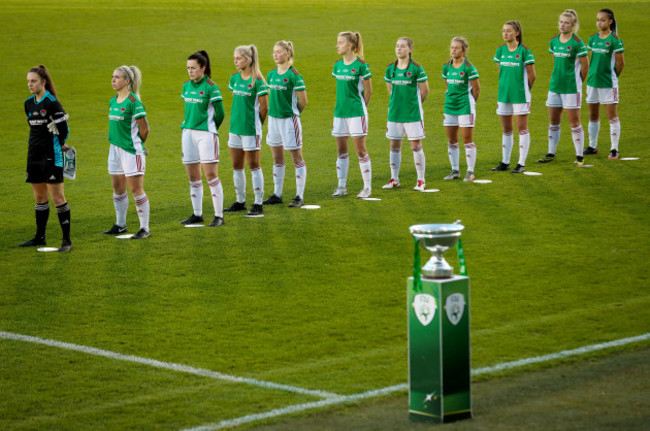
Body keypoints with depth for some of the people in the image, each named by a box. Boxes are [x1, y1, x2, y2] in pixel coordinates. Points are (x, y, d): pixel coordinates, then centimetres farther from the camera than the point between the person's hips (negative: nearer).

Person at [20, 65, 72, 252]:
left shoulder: (52, 103, -14)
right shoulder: (29, 103, 9)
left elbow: (63, 129, -10)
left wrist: (59, 145, 3)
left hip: (51, 156, -8)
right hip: (34, 155, 8)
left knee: (57, 198, -7)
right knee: (39, 198, 14)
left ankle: (67, 240, -4)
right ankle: (40, 237, 23)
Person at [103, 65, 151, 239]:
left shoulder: (133, 101, -15)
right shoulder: (113, 101, 9)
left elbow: (144, 128, -12)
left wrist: (137, 143, 2)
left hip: (131, 150, -8)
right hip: (115, 148, 8)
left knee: (136, 189, -4)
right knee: (117, 188, 14)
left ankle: (144, 228, 2)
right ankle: (120, 225, 26)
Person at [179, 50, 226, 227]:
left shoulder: (210, 87, -9)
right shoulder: (187, 86, 10)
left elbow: (220, 114, -4)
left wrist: (209, 129, 6)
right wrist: (187, 124, 15)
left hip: (206, 133, -6)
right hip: (188, 133, 7)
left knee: (211, 175, -7)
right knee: (193, 177, 8)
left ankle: (219, 216, -3)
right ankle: (197, 214, 17)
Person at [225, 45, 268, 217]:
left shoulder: (257, 81, -12)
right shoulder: (234, 78, 7)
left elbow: (264, 107, -8)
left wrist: (256, 124, 0)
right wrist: (238, 119, 13)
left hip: (251, 129, -7)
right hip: (235, 127, 7)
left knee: (254, 166, -2)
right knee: (236, 166, 12)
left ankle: (258, 204, 3)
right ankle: (240, 201, 23)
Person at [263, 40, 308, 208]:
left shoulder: (294, 75, -13)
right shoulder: (271, 74, 7)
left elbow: (303, 101, -10)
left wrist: (293, 112, 2)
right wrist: (272, 110, 10)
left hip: (289, 119, -7)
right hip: (273, 118, 7)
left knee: (297, 158, 1)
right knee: (277, 159, 13)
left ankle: (299, 196, 5)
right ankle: (277, 195, 21)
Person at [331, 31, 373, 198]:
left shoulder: (361, 65, -10)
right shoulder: (337, 65, 8)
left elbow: (368, 90, -4)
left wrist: (361, 107, 2)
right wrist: (342, 104, 12)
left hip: (356, 112, -6)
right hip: (340, 112, 6)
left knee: (361, 150, -2)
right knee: (341, 151, 9)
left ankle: (367, 187, 6)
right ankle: (342, 186, 17)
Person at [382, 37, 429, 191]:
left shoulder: (416, 68, -9)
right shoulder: (390, 68, 4)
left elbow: (424, 90, -2)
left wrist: (414, 103, 8)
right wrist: (397, 99, 13)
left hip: (413, 113, -4)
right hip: (394, 112, 4)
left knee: (416, 146, 0)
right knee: (394, 145, 8)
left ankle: (421, 180, 7)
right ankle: (394, 179, 17)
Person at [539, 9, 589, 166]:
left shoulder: (577, 43, -11)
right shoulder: (554, 41, 7)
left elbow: (585, 65, -5)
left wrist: (577, 81, 3)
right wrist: (558, 78, 15)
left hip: (571, 88, -6)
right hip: (555, 86, 6)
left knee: (574, 122, -2)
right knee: (553, 122, 12)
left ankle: (579, 156, 5)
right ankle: (551, 154, 22)